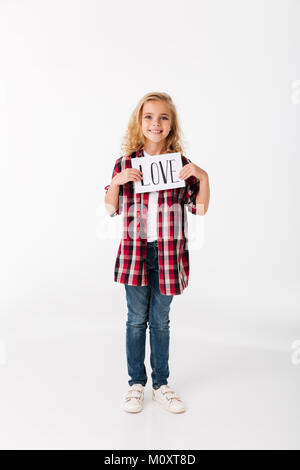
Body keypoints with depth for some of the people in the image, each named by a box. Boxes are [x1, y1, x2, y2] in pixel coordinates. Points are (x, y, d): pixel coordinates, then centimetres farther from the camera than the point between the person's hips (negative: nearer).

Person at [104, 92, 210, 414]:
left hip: (168, 253, 1)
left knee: (161, 321, 12)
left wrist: (203, 177, -10)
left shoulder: (182, 164, 2)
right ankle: (136, 383, 28)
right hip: (135, 251, 0)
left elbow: (200, 209, 3)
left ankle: (160, 384, 28)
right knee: (136, 320, 10)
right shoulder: (126, 163, 1)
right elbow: (112, 209, 5)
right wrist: (117, 181, -11)